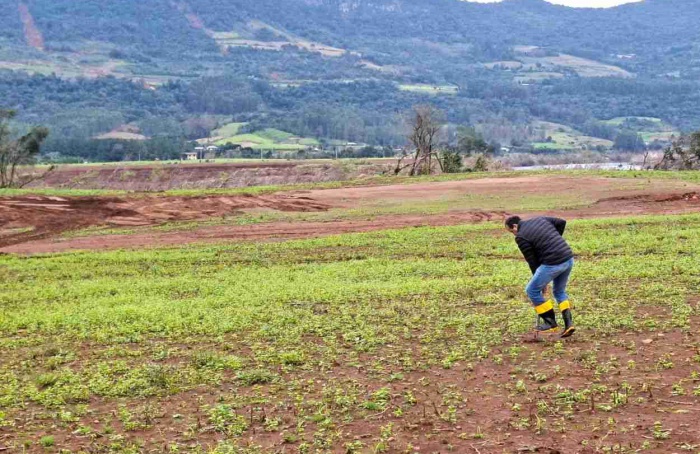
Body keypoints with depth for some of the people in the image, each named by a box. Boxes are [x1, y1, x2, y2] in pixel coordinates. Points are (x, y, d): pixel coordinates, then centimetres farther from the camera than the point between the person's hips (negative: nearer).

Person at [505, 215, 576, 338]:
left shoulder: (521, 237, -2)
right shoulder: (539, 219, 17)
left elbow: (532, 261, 0)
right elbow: (561, 222, 13)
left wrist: (541, 282, 10)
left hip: (552, 263, -8)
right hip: (568, 258, 8)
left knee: (532, 291, 10)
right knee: (560, 291, 26)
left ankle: (551, 324, 14)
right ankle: (569, 323, 12)